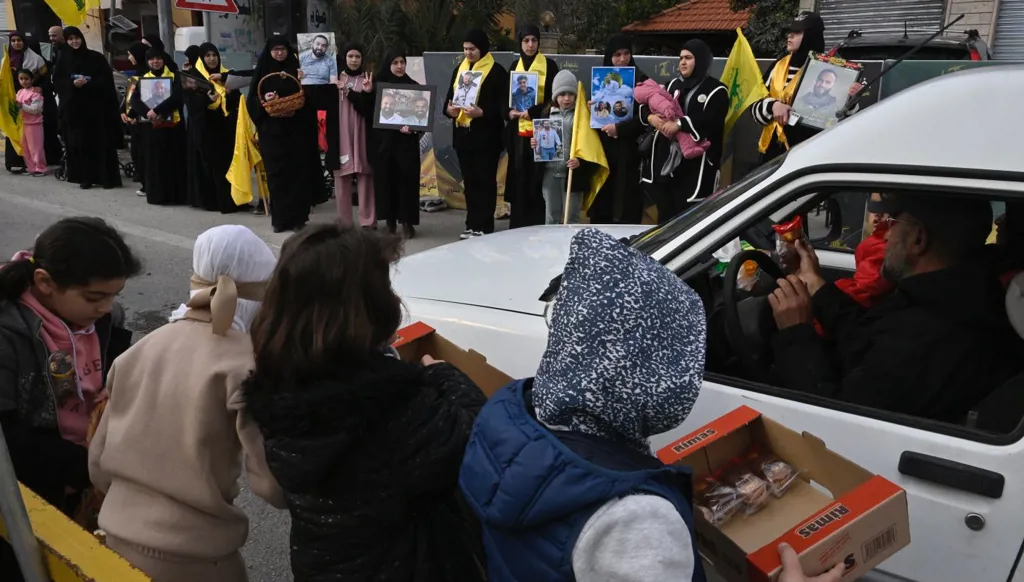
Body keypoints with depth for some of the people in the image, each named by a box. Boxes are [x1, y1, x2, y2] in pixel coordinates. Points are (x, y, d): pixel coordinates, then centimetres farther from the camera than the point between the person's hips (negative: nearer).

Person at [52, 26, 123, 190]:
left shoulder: (96, 57, 4)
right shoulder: (63, 60, 9)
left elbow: (107, 78, -1)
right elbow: (56, 81, 5)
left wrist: (88, 83, -16)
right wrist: (72, 84, -14)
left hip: (95, 105, -2)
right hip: (73, 106, 2)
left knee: (101, 141, -5)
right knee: (79, 142, 0)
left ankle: (107, 177, -1)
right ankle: (85, 177, 5)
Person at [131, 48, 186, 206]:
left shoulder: (173, 77, 2)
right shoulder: (143, 79, 10)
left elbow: (176, 97, -14)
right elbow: (134, 100, -2)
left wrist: (157, 110, -24)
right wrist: (147, 112, -22)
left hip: (173, 125, -2)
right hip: (153, 126, 2)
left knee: (174, 160, -2)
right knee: (156, 161, 2)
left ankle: (176, 194, 4)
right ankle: (157, 194, 8)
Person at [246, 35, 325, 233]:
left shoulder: (296, 69, 7)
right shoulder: (262, 71, 7)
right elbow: (251, 100, 5)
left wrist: (304, 84, -13)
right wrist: (263, 99, -15)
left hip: (297, 129, 0)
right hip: (272, 131, 0)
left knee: (298, 172, -2)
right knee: (276, 173, 0)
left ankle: (298, 217, 5)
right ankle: (280, 218, 7)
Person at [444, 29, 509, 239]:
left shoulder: (496, 71, -5)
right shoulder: (459, 70, 15)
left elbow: (503, 105, -10)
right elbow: (449, 98, 18)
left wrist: (481, 112, -23)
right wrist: (449, 109, -4)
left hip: (486, 135, -6)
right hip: (463, 134, 6)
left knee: (485, 180, -2)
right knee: (469, 180, 10)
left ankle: (484, 226, 3)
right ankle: (472, 225, 17)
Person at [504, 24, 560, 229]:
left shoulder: (549, 65, 0)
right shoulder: (515, 66, 14)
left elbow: (554, 97, -5)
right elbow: (507, 96, 16)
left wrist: (533, 111, -17)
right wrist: (509, 111, -5)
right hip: (518, 130, 4)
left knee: (537, 177, -6)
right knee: (519, 176, 4)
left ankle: (538, 224, 0)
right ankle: (518, 225, 11)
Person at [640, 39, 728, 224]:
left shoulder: (716, 90, -1)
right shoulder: (674, 84, 18)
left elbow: (711, 121, -17)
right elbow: (648, 105, 16)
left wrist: (680, 124, -25)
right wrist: (650, 117, -7)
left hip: (695, 164, -6)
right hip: (665, 157, 6)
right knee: (665, 213, 10)